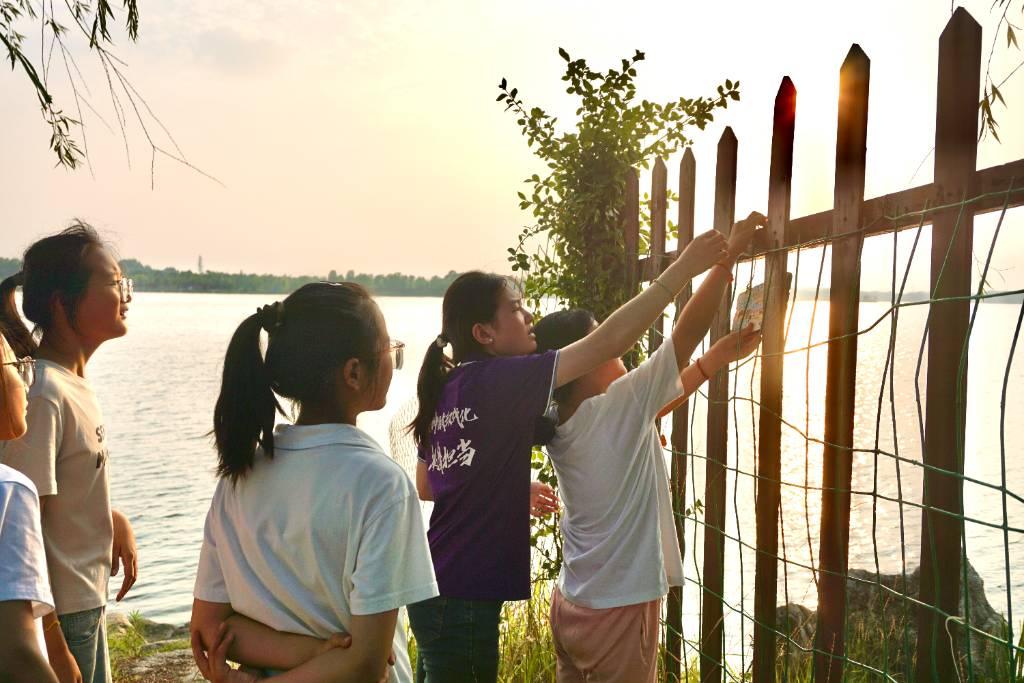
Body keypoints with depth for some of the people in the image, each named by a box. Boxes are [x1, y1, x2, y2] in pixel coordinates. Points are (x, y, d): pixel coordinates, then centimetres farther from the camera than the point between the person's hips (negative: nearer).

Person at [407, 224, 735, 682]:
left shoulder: (446, 389, 5)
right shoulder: (499, 381, -19)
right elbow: (607, 343, -23)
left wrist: (512, 492, 20)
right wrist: (685, 267, -18)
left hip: (436, 590, 8)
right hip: (464, 598, -8)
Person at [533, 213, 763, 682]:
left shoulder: (558, 425, 2)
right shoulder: (615, 408, -20)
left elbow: (660, 399, 14)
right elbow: (685, 334, -18)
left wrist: (720, 356, 13)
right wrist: (729, 255, -10)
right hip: (618, 610, -8)